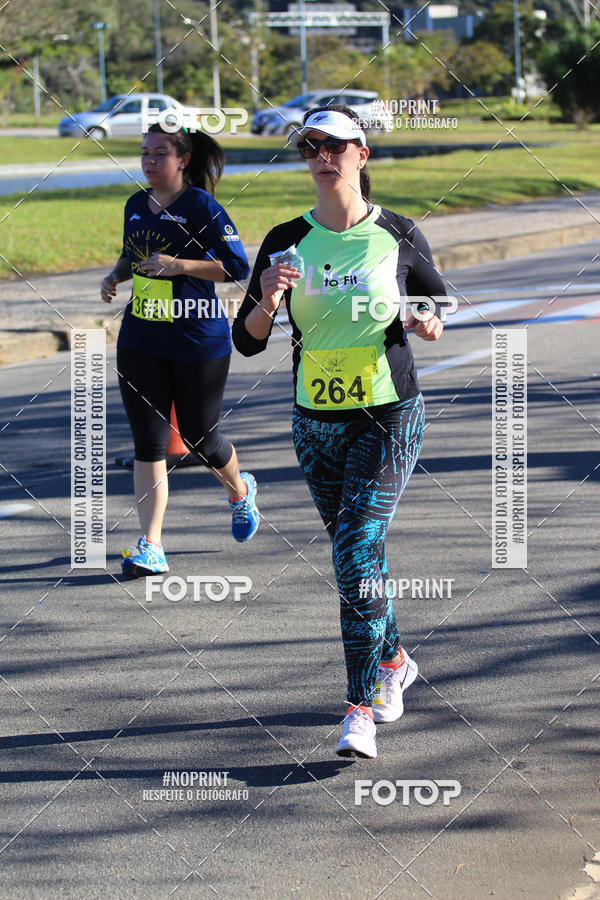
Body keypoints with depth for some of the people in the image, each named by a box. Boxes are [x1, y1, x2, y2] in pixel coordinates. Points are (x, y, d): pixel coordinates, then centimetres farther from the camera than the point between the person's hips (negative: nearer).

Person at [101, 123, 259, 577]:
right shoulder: (137, 206, 8)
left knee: (200, 438, 9)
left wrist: (179, 265, -22)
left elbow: (238, 267, -14)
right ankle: (151, 548, -5)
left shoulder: (202, 207, -11)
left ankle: (240, 491, 43)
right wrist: (116, 275, 4)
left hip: (199, 342, -5)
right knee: (149, 442, -4)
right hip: (140, 342, 5)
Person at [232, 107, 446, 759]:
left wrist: (428, 325, -12)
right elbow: (247, 341, 0)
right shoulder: (287, 242, 0)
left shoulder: (399, 236, -3)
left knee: (357, 554, -14)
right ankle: (392, 660, 38)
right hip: (316, 422, 3)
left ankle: (361, 707, -12)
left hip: (388, 417, -3)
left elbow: (436, 312, 11)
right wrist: (268, 301, -21)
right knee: (355, 551, 14)